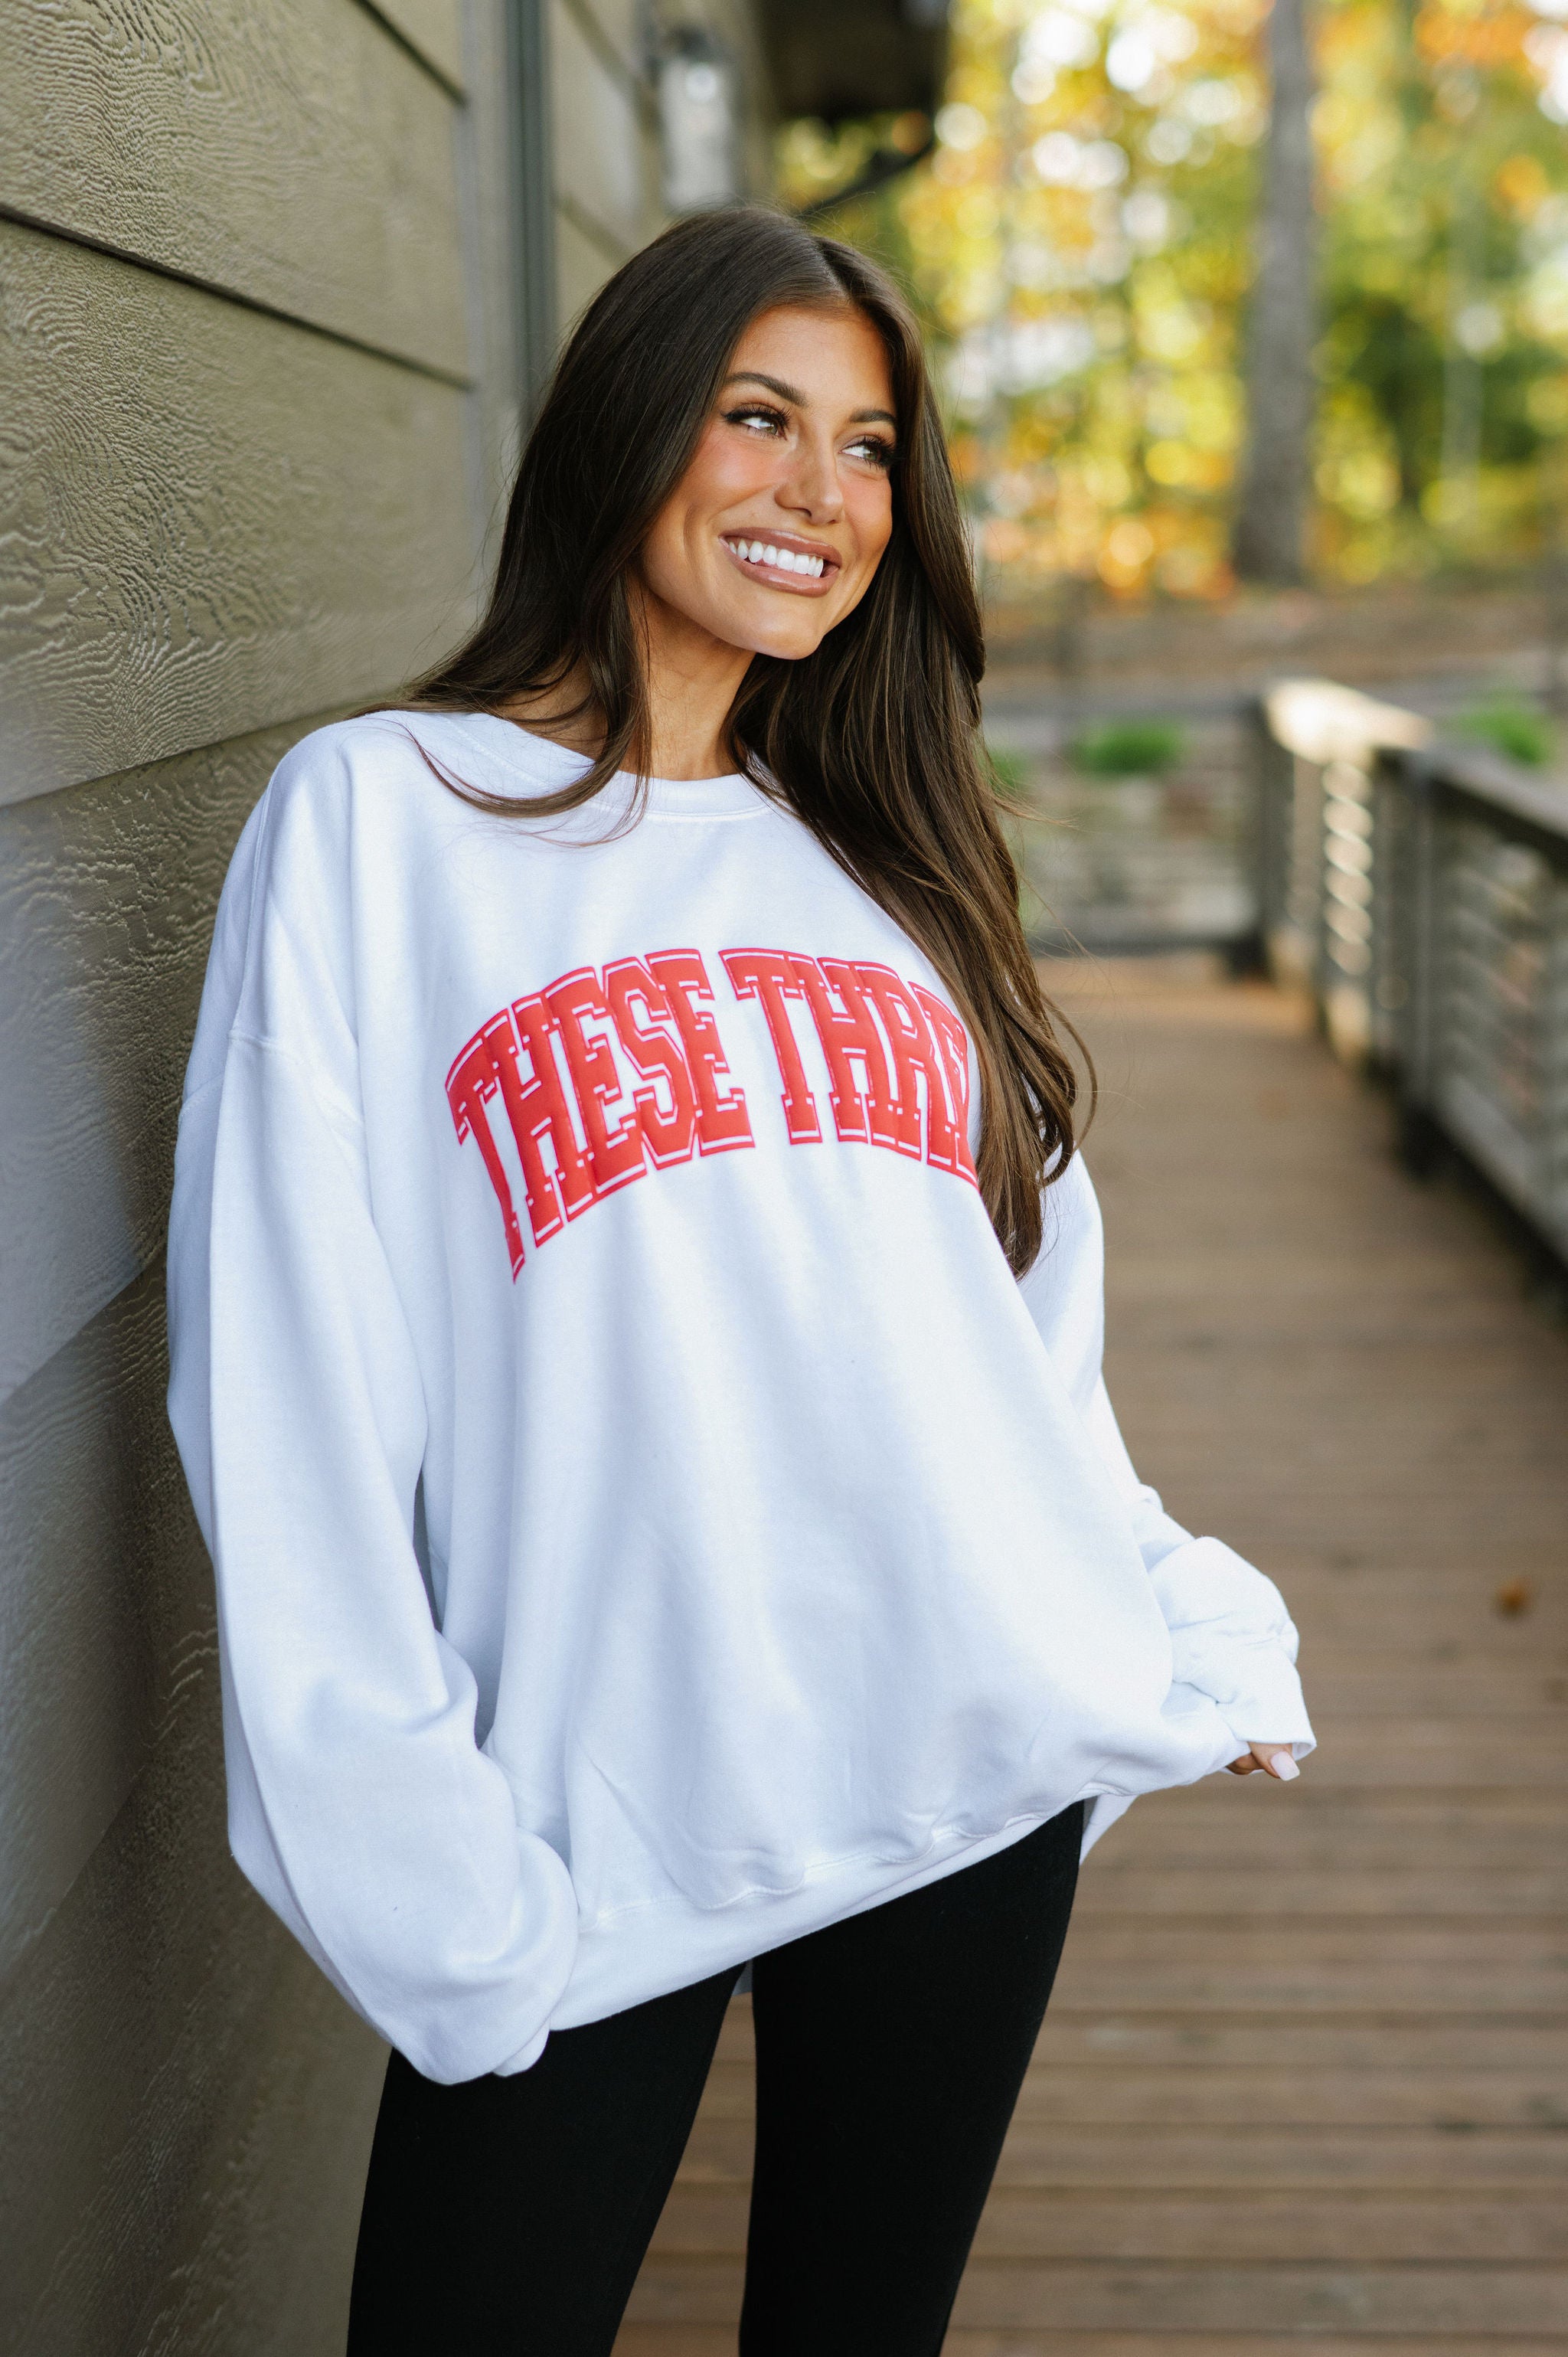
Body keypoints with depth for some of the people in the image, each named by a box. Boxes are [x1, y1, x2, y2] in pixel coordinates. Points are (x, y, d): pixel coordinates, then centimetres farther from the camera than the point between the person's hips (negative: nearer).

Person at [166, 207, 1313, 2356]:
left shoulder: (885, 860, 13)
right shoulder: (378, 821, -2)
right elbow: (290, 1379, -8)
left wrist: (1202, 1648, 10)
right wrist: (407, 1843, -12)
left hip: (980, 1776, 4)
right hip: (593, 1821, -4)